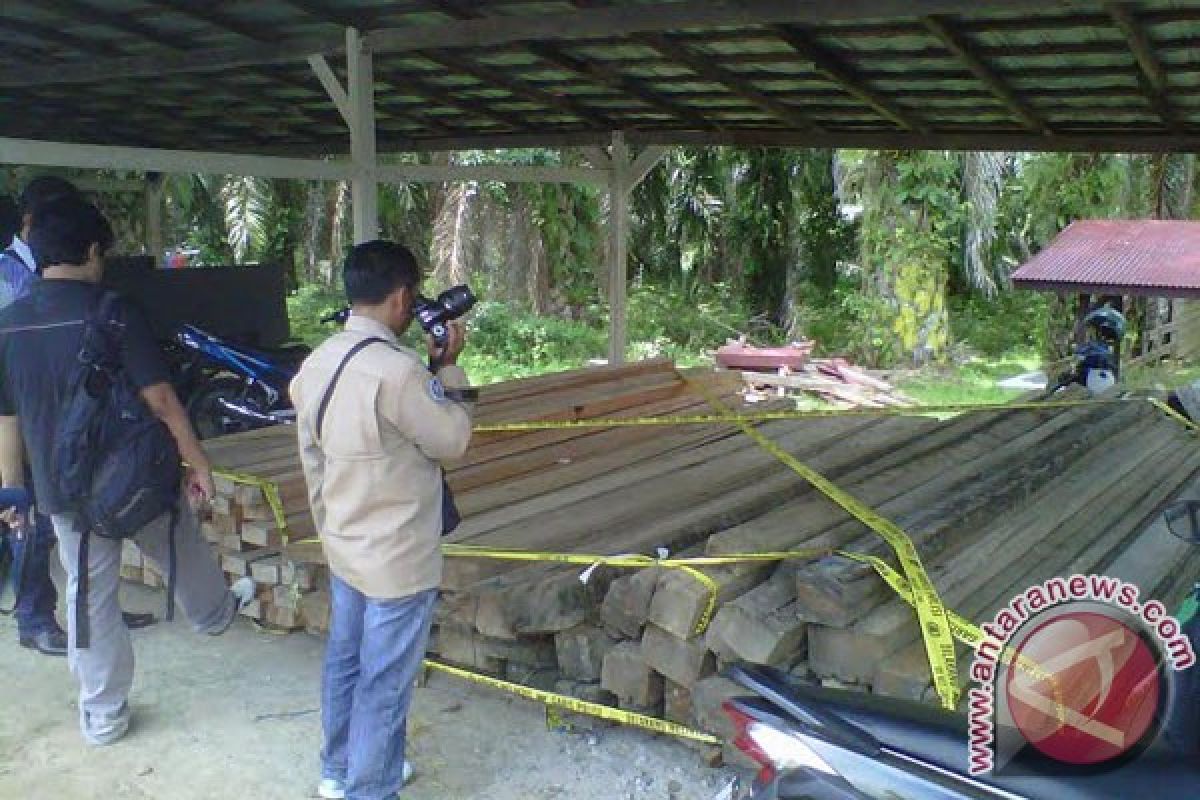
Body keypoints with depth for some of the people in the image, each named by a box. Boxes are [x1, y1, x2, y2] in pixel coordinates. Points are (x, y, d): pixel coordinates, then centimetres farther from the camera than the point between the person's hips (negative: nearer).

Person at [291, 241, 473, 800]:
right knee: (384, 682, 7)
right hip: (399, 558, -8)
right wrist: (448, 368, -5)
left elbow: (312, 459, 9)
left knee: (344, 660, 22)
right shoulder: (396, 369, -27)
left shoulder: (316, 364, 0)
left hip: (343, 547, 9)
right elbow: (452, 440, -14)